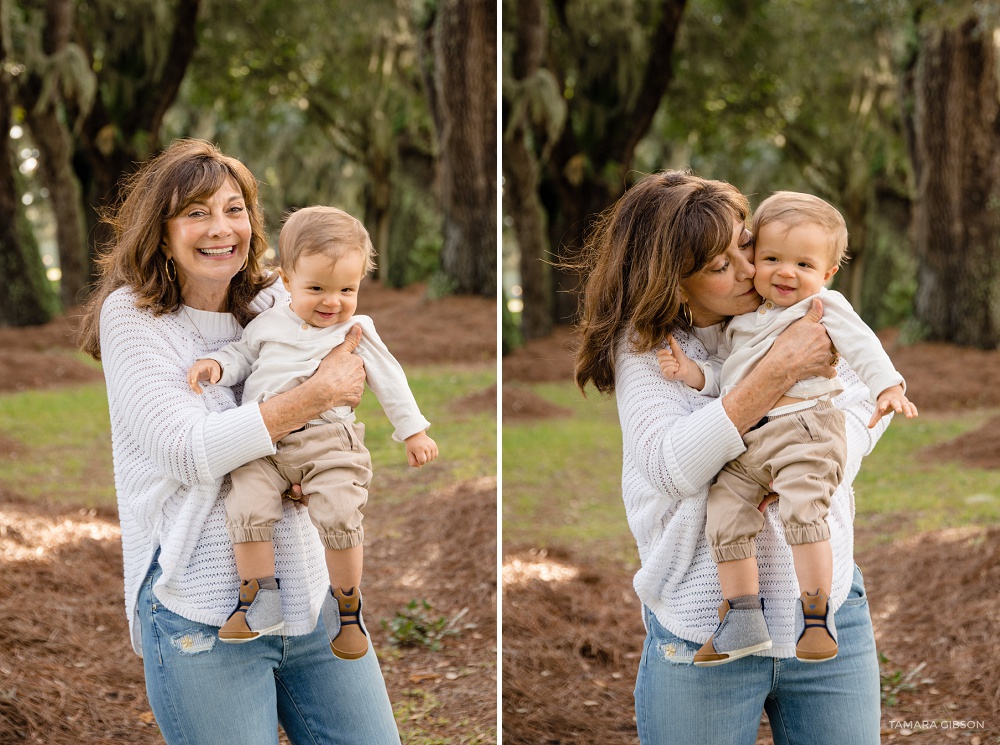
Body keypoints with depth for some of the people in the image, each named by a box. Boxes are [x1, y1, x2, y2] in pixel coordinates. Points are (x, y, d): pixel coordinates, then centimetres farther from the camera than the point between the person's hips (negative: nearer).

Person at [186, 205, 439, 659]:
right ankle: (260, 598, -3)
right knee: (246, 509, -19)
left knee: (339, 517, -20)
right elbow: (242, 356, 24)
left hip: (328, 441, -2)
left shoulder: (357, 333, 9)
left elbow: (390, 380, 14)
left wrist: (413, 432, 12)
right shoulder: (268, 324, 13)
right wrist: (215, 364, 2)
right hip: (263, 443, 2)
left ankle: (347, 604, 2)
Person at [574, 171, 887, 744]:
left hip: (829, 606, 3)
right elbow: (672, 466, -20)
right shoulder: (645, 346, -7)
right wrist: (780, 371, -24)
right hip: (705, 627, -3)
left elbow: (869, 400, 4)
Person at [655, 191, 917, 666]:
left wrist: (888, 388, -26)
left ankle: (815, 615, -12)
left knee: (802, 513, -23)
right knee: (724, 515, -3)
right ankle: (742, 623, 6)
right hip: (745, 446, 6)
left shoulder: (824, 307, 4)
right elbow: (723, 374, 24)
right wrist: (691, 372, 3)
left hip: (803, 430, -6)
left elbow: (860, 346, -9)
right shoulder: (741, 320, 23)